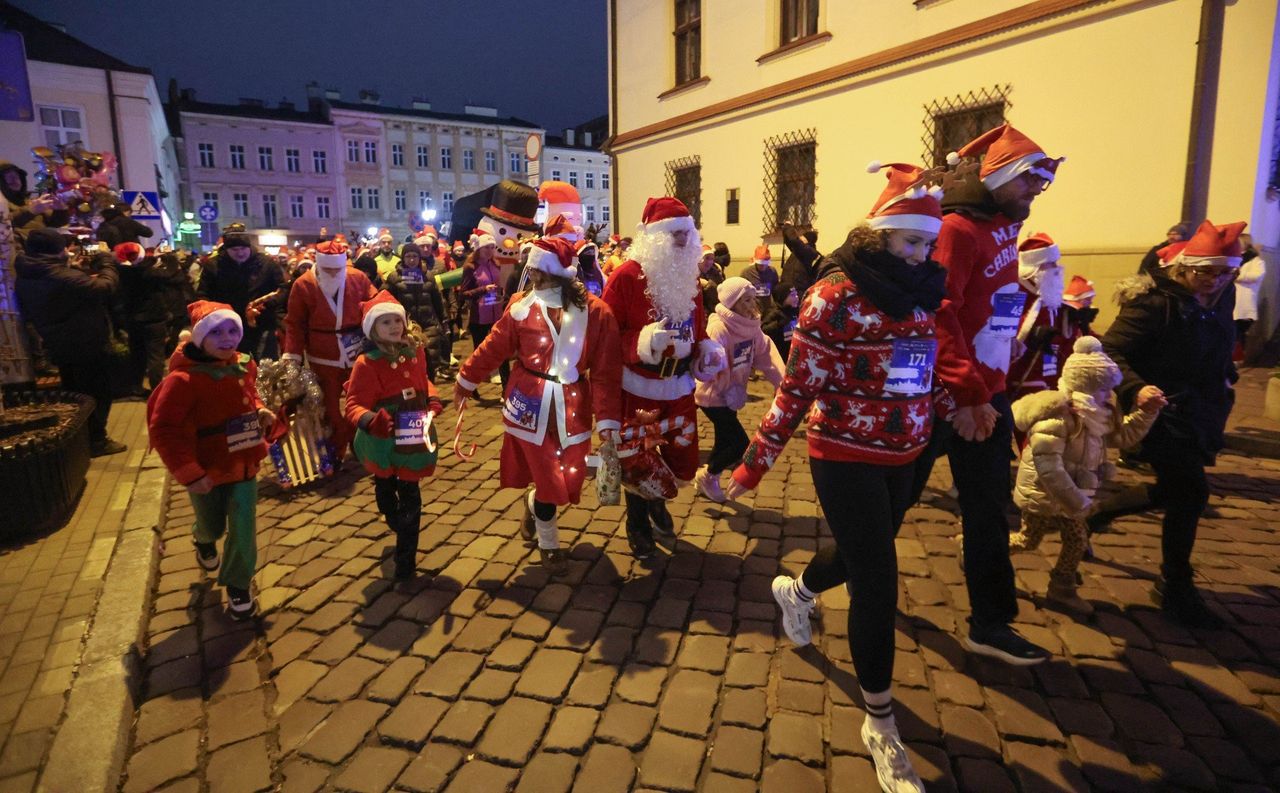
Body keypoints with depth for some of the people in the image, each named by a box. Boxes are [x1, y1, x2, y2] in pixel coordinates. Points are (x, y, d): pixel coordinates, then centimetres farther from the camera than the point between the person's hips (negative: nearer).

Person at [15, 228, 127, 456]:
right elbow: (105, 287, -27)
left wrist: (92, 267, 5)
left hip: (59, 346, 9)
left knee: (74, 392, 22)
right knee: (97, 392, 6)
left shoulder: (25, 278, 1)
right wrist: (107, 261, -8)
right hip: (85, 345, -8)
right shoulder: (63, 277, -29)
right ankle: (95, 440, 14)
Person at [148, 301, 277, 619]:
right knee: (212, 526, 21)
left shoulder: (245, 366, -5)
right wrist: (189, 473, -23)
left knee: (243, 530, 1)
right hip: (205, 471, -3)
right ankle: (205, 542, 59)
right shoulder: (184, 379, -24)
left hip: (244, 465, 3)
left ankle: (238, 586, 24)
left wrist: (261, 411, -6)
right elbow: (162, 429, -22)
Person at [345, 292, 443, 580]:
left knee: (409, 496, 11)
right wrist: (370, 420, -38)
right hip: (382, 441, -2)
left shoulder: (415, 351, -2)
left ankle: (406, 556, 26)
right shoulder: (366, 363, -17)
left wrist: (432, 399, -1)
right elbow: (354, 405, -18)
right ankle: (401, 531, 40)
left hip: (414, 438, 3)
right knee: (385, 491, 18)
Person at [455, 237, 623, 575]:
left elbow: (606, 371, -9)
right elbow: (493, 347, 5)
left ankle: (534, 503, 45)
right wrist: (465, 380, 14)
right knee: (547, 478, 5)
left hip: (572, 407, 1)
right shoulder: (521, 305, -6)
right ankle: (549, 544, 31)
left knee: (568, 478, 8)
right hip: (530, 404, -1)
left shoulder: (595, 311, -10)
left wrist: (607, 419, -12)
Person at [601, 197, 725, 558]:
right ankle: (638, 524, 35)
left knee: (683, 460, 13)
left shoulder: (688, 276, 5)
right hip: (638, 388, -5)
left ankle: (657, 500, 46)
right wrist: (641, 344, -31)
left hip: (680, 385, 6)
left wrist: (706, 350, -3)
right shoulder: (626, 277, -15)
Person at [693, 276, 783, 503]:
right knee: (740, 443, -6)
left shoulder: (751, 325, -1)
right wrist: (729, 390, -20)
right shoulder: (718, 329, -27)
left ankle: (707, 476, 40)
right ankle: (707, 476, 17)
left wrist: (782, 381, -10)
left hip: (731, 393, 8)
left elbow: (765, 353, 0)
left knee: (725, 440, 18)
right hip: (714, 395, -8)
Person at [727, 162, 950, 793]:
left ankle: (795, 591, 57)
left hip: (901, 457, 7)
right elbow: (798, 388, -16)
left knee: (862, 557, 23)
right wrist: (756, 462, -14)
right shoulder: (836, 297, -18)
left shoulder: (919, 295, 4)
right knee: (878, 583, -3)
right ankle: (880, 725, 18)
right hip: (846, 458, -7)